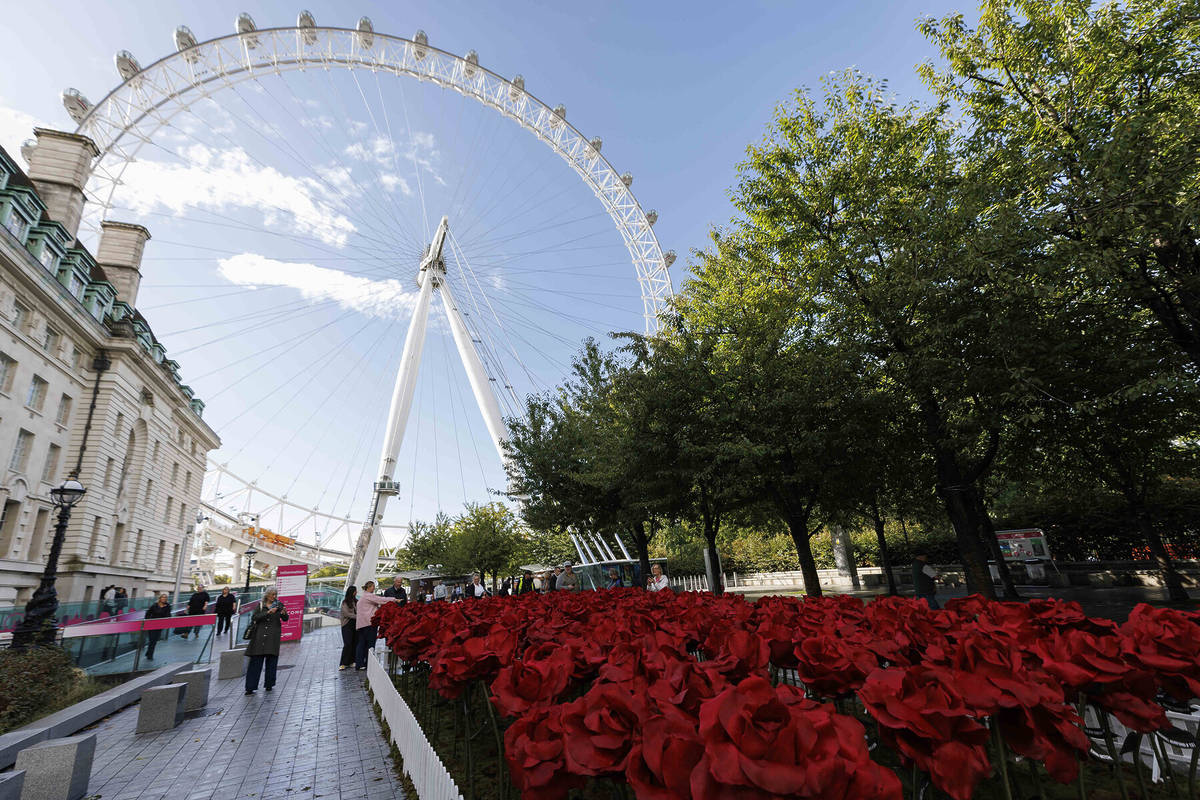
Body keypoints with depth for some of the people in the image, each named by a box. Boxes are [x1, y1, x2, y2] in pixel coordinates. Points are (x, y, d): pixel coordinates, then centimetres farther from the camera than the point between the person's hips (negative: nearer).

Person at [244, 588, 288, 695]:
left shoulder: (279, 605, 6)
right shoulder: (260, 605, 6)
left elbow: (285, 619, 0)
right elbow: (255, 617, -7)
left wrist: (284, 613, -22)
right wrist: (268, 612, -18)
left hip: (273, 635, 0)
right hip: (260, 635, 0)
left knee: (271, 660, 1)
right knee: (256, 661, -3)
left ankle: (269, 684, 13)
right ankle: (251, 687, 1)